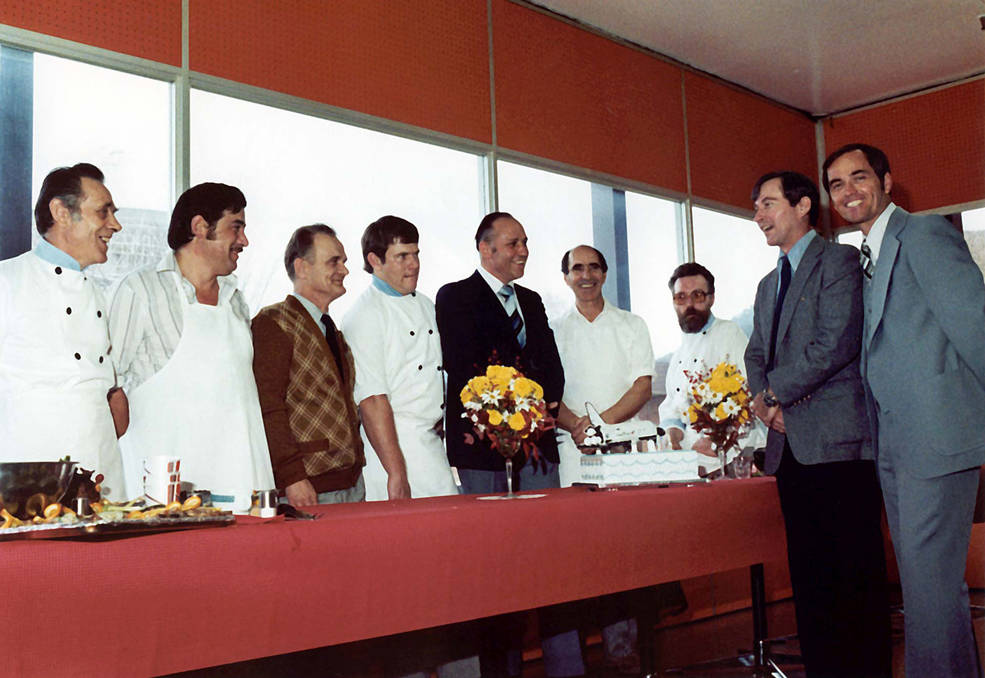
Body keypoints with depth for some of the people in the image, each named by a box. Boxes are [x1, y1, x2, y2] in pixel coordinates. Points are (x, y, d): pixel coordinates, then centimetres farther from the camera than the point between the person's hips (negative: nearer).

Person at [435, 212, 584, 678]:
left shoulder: (532, 302, 22)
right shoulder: (455, 297, 4)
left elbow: (553, 369, 14)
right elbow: (462, 369, -7)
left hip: (536, 438, 5)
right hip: (482, 443, -5)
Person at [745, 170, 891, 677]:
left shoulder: (838, 260, -1)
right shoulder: (768, 285, 24)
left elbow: (837, 342, -13)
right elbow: (756, 355, 21)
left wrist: (775, 393, -8)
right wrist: (765, 401, 0)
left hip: (836, 443, -7)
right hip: (789, 445, 7)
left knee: (856, 575, -5)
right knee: (809, 579, 8)